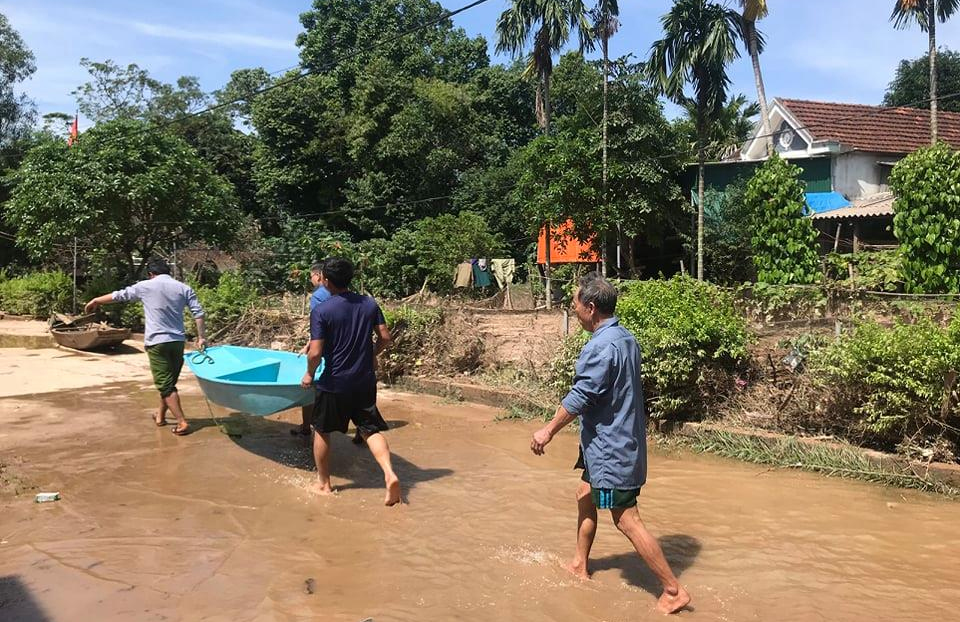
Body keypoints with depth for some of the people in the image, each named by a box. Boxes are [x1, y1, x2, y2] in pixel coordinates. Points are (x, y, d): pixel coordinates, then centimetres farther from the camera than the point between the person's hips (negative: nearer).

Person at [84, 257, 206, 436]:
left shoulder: (145, 286, 1)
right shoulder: (184, 288, 6)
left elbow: (120, 295, 13)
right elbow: (198, 312, -3)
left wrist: (96, 300, 28)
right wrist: (200, 337, 0)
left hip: (157, 342, -4)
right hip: (178, 341, 4)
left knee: (165, 385, -1)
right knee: (169, 381, 18)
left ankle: (182, 423, -7)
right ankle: (160, 416, 32)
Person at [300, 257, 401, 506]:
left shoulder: (321, 311, -15)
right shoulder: (369, 304, -1)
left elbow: (315, 352, -18)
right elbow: (385, 338, 2)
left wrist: (309, 374, 0)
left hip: (334, 383, -3)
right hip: (365, 381, 4)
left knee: (322, 431, 16)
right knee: (371, 428, 9)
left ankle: (323, 483, 27)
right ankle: (389, 474, -12)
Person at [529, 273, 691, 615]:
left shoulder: (601, 346, -23)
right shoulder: (626, 338, 8)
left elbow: (579, 397, -22)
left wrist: (549, 430, -11)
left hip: (611, 447, -10)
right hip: (619, 440, 11)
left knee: (626, 520, -3)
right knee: (586, 496, 21)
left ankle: (674, 591, 6)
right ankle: (579, 565, 36)